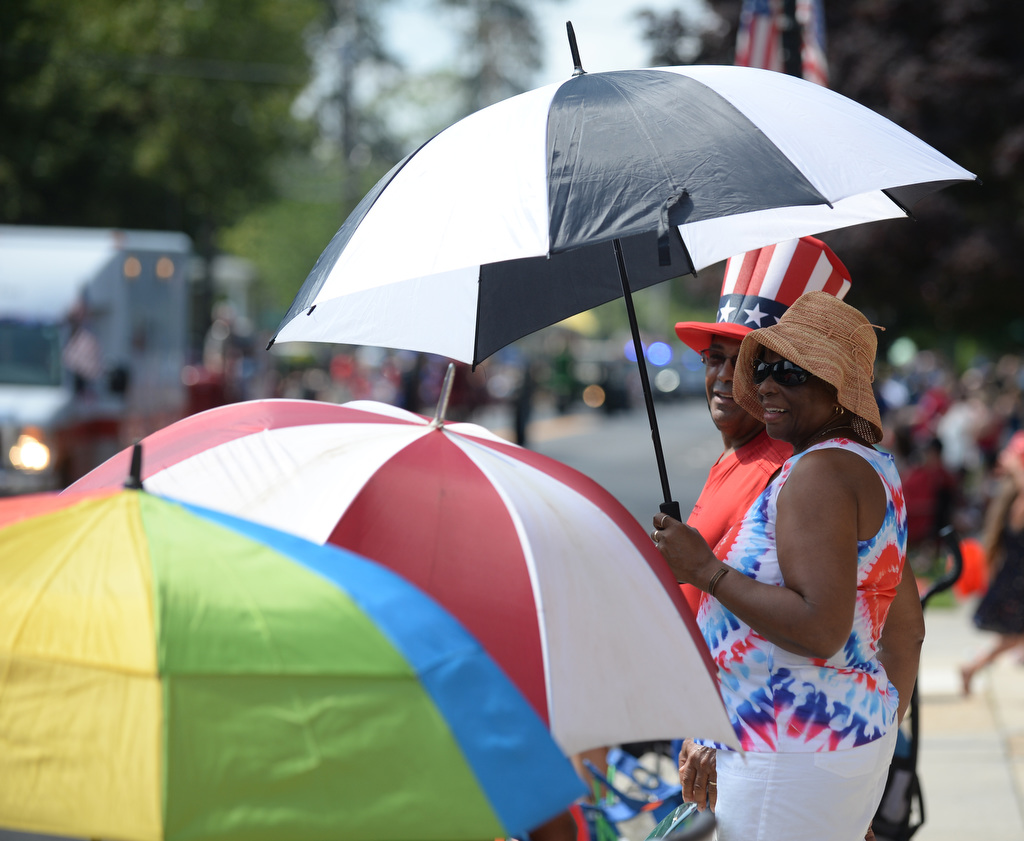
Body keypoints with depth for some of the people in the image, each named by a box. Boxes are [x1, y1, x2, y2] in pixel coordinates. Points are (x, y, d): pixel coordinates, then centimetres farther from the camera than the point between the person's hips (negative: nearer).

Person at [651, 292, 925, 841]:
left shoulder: (821, 471, -16)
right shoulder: (875, 471, 15)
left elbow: (822, 630, -26)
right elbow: (908, 630, 20)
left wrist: (705, 569, -19)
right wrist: (885, 724, 27)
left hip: (796, 755, -11)